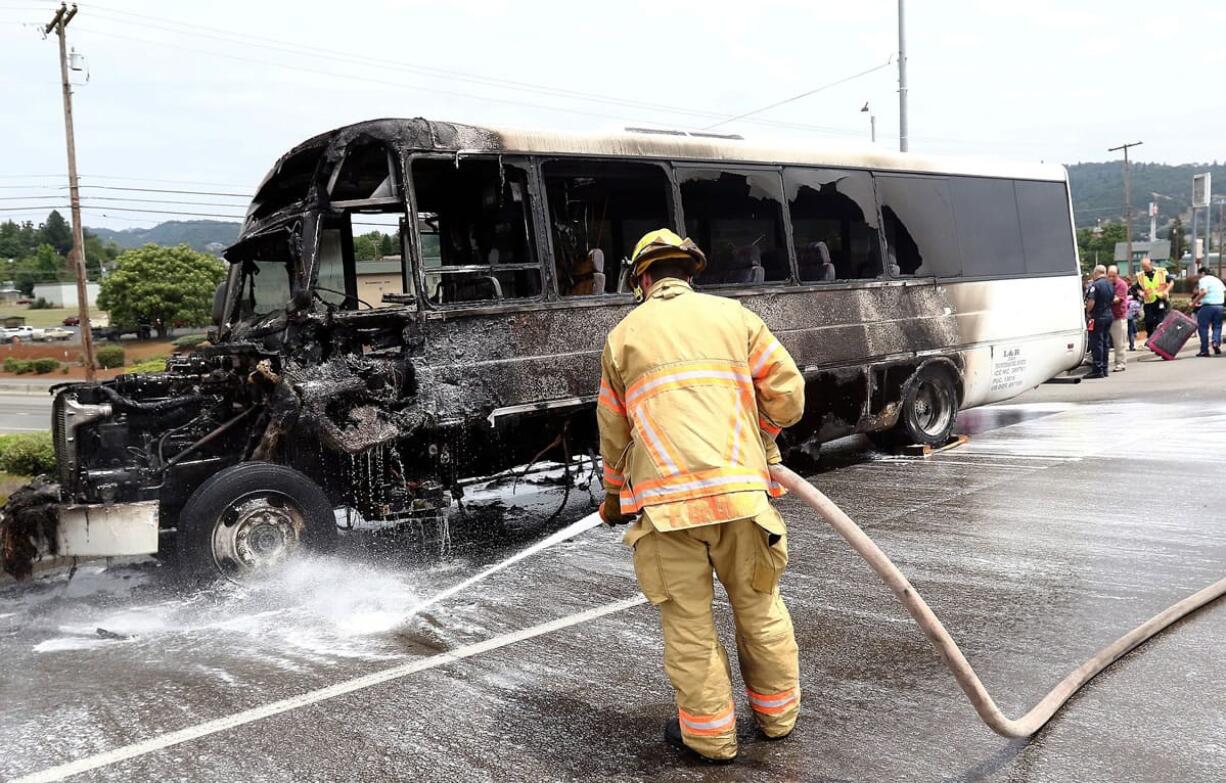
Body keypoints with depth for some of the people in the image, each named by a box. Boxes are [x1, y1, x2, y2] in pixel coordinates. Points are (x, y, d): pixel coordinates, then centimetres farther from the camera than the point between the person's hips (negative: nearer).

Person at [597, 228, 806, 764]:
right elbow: (787, 394, 8)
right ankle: (777, 714, 32)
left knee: (688, 622, 8)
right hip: (739, 488, 2)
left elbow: (613, 432, 18)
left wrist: (613, 496, 34)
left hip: (664, 499, -1)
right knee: (759, 608, 17)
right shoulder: (733, 315, 13)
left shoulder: (623, 334, 13)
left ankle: (709, 734, 19)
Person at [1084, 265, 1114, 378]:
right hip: (1108, 316, 8)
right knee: (1105, 343, 12)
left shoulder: (1095, 285, -16)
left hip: (1097, 317, -8)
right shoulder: (1110, 285, 11)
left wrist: (1088, 312, -6)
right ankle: (1104, 369, 15)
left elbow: (1091, 302, -21)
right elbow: (1113, 299, 19)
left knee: (1097, 343, -6)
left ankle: (1098, 370, -8)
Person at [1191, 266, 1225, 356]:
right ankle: (1216, 342, -11)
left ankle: (1204, 350, 1)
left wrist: (1194, 302, -14)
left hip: (1207, 306, -6)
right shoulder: (1218, 280, 20)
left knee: (1203, 327, 2)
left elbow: (1203, 292, -18)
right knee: (1217, 326, 15)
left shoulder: (1203, 280, -3)